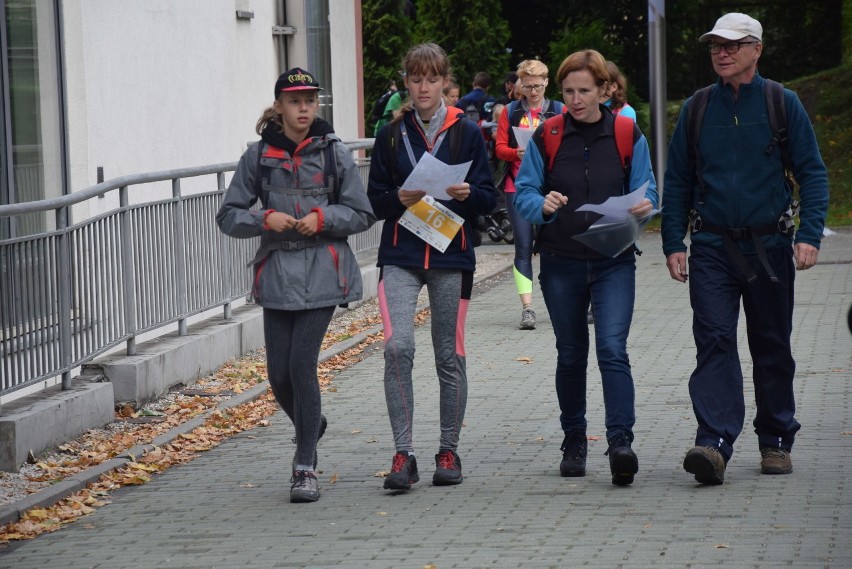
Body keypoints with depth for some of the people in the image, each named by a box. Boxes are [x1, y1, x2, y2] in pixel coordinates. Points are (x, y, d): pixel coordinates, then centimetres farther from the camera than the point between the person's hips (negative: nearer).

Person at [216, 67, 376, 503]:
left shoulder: (334, 152, 3)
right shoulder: (259, 155, 5)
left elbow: (362, 215, 5)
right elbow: (228, 216, 6)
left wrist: (324, 218, -12)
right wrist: (265, 219, -12)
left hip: (322, 274, -2)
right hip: (277, 272, 2)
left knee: (302, 364, -11)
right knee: (279, 373, 2)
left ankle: (305, 468, -1)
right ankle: (310, 429, 36)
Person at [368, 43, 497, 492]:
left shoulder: (467, 133, 4)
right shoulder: (391, 135, 7)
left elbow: (489, 199, 4)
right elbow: (374, 198, 8)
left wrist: (467, 194, -17)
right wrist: (399, 199, -13)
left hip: (452, 256, 0)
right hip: (401, 256, 0)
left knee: (449, 356, 6)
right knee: (397, 346, -17)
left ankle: (448, 452, 19)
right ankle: (403, 454, -12)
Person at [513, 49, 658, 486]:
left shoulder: (628, 135, 2)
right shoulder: (546, 136, 2)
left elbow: (646, 192, 5)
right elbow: (522, 192, 1)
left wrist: (644, 207, -19)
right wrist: (543, 205, -21)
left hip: (613, 261, -2)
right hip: (561, 262, 2)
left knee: (613, 349, -16)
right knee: (571, 355, 11)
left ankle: (620, 442, -22)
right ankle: (574, 444, 23)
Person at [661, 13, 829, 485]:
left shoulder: (782, 104, 1)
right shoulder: (696, 109, 6)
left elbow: (812, 172, 0)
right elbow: (677, 181, 11)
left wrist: (809, 235, -11)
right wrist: (673, 243, 4)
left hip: (768, 245, -1)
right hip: (712, 247, 1)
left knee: (772, 347, 9)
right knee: (714, 341, -12)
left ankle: (776, 441, 23)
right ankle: (714, 443, -21)